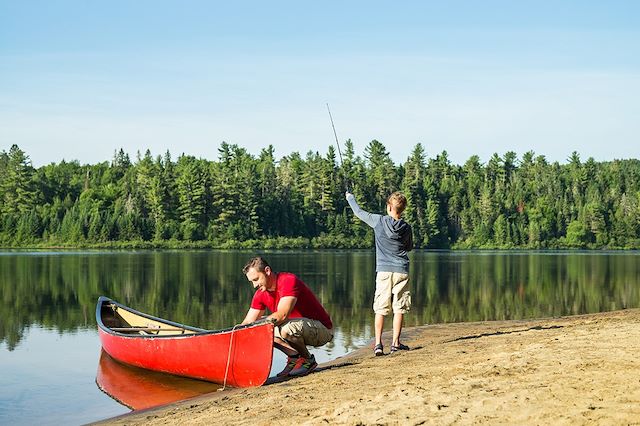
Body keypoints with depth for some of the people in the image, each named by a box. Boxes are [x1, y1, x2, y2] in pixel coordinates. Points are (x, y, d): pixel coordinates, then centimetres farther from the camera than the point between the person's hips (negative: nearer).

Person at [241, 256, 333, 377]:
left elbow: (281, 315, -32)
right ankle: (294, 358, 0)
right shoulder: (260, 294, 2)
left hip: (322, 329, -8)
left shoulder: (288, 281, -22)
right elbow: (248, 322, 3)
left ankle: (308, 360, -10)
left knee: (287, 328, -36)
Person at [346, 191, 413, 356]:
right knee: (399, 308, 5)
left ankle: (378, 344, -5)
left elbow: (359, 212, 9)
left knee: (380, 309, 1)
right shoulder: (406, 228, 2)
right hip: (401, 271, 1)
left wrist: (350, 198, 27)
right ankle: (395, 343, 4)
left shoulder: (379, 221, -4)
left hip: (383, 271, -1)